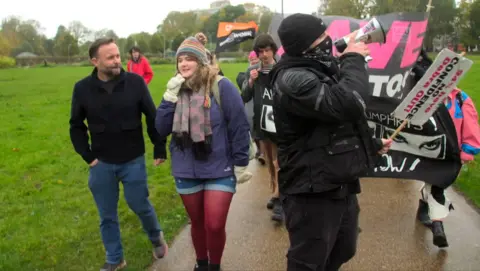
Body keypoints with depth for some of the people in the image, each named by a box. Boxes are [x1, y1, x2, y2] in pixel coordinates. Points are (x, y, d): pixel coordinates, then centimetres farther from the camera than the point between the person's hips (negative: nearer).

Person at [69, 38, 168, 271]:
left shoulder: (135, 82, -11)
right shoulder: (82, 89, -6)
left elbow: (152, 117, -3)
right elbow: (76, 126, 5)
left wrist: (159, 148, -2)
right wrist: (87, 156, -1)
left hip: (133, 161, -2)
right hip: (101, 164, 2)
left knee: (140, 205, 11)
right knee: (107, 215, 13)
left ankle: (156, 237, 41)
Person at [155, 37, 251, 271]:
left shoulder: (221, 86, -11)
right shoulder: (176, 89, 3)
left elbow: (240, 127, -10)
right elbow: (161, 130, -2)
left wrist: (241, 164, -9)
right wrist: (170, 97, -13)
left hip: (220, 170, -4)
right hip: (186, 171, 4)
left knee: (215, 225, -1)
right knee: (197, 222, 18)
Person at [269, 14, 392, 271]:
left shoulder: (319, 70, 11)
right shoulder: (293, 79, -23)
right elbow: (348, 104, -35)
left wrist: (371, 143, 28)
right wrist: (353, 59, -19)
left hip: (342, 187, 10)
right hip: (312, 194, -10)